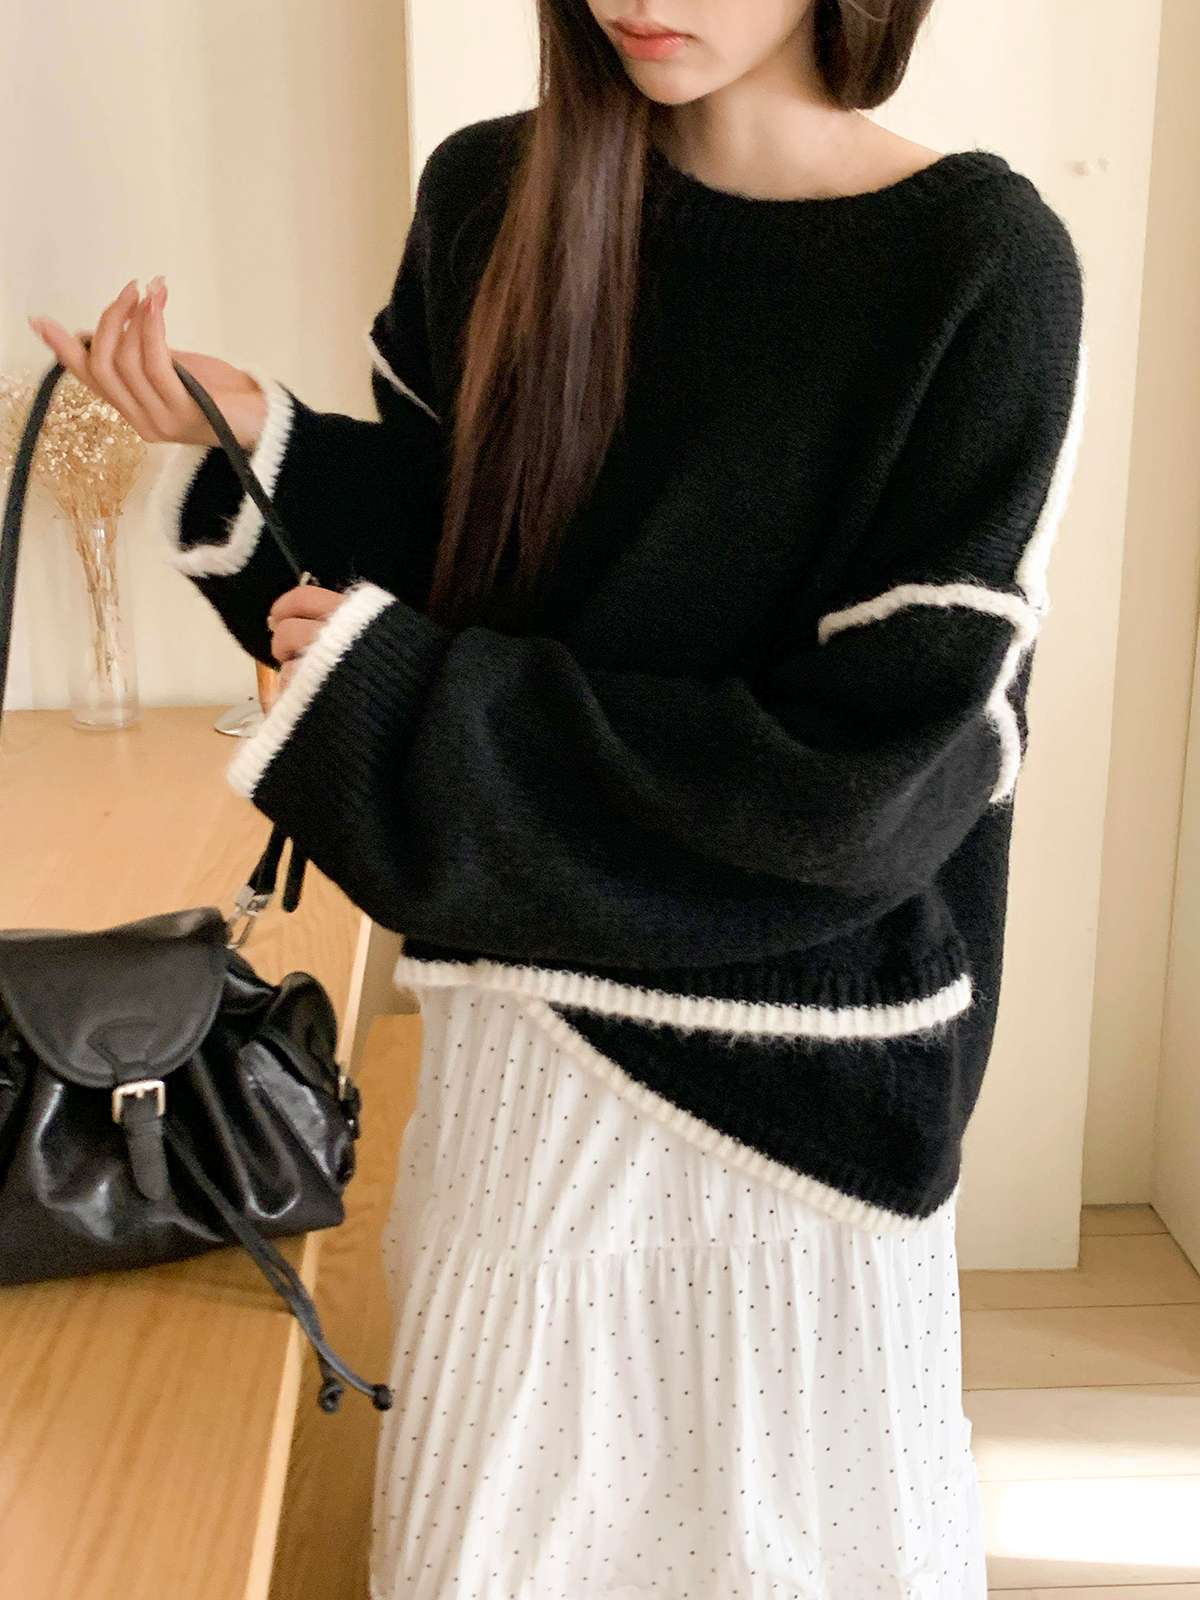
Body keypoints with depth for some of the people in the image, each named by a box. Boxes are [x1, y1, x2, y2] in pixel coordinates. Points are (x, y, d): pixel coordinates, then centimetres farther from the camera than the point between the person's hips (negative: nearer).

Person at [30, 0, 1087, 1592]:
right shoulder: (490, 198, -2)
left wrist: (403, 694, -18)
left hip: (792, 1060, -3)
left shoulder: (981, 263, -16)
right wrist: (260, 446, -8)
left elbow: (868, 767, -20)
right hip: (532, 1016, 4)